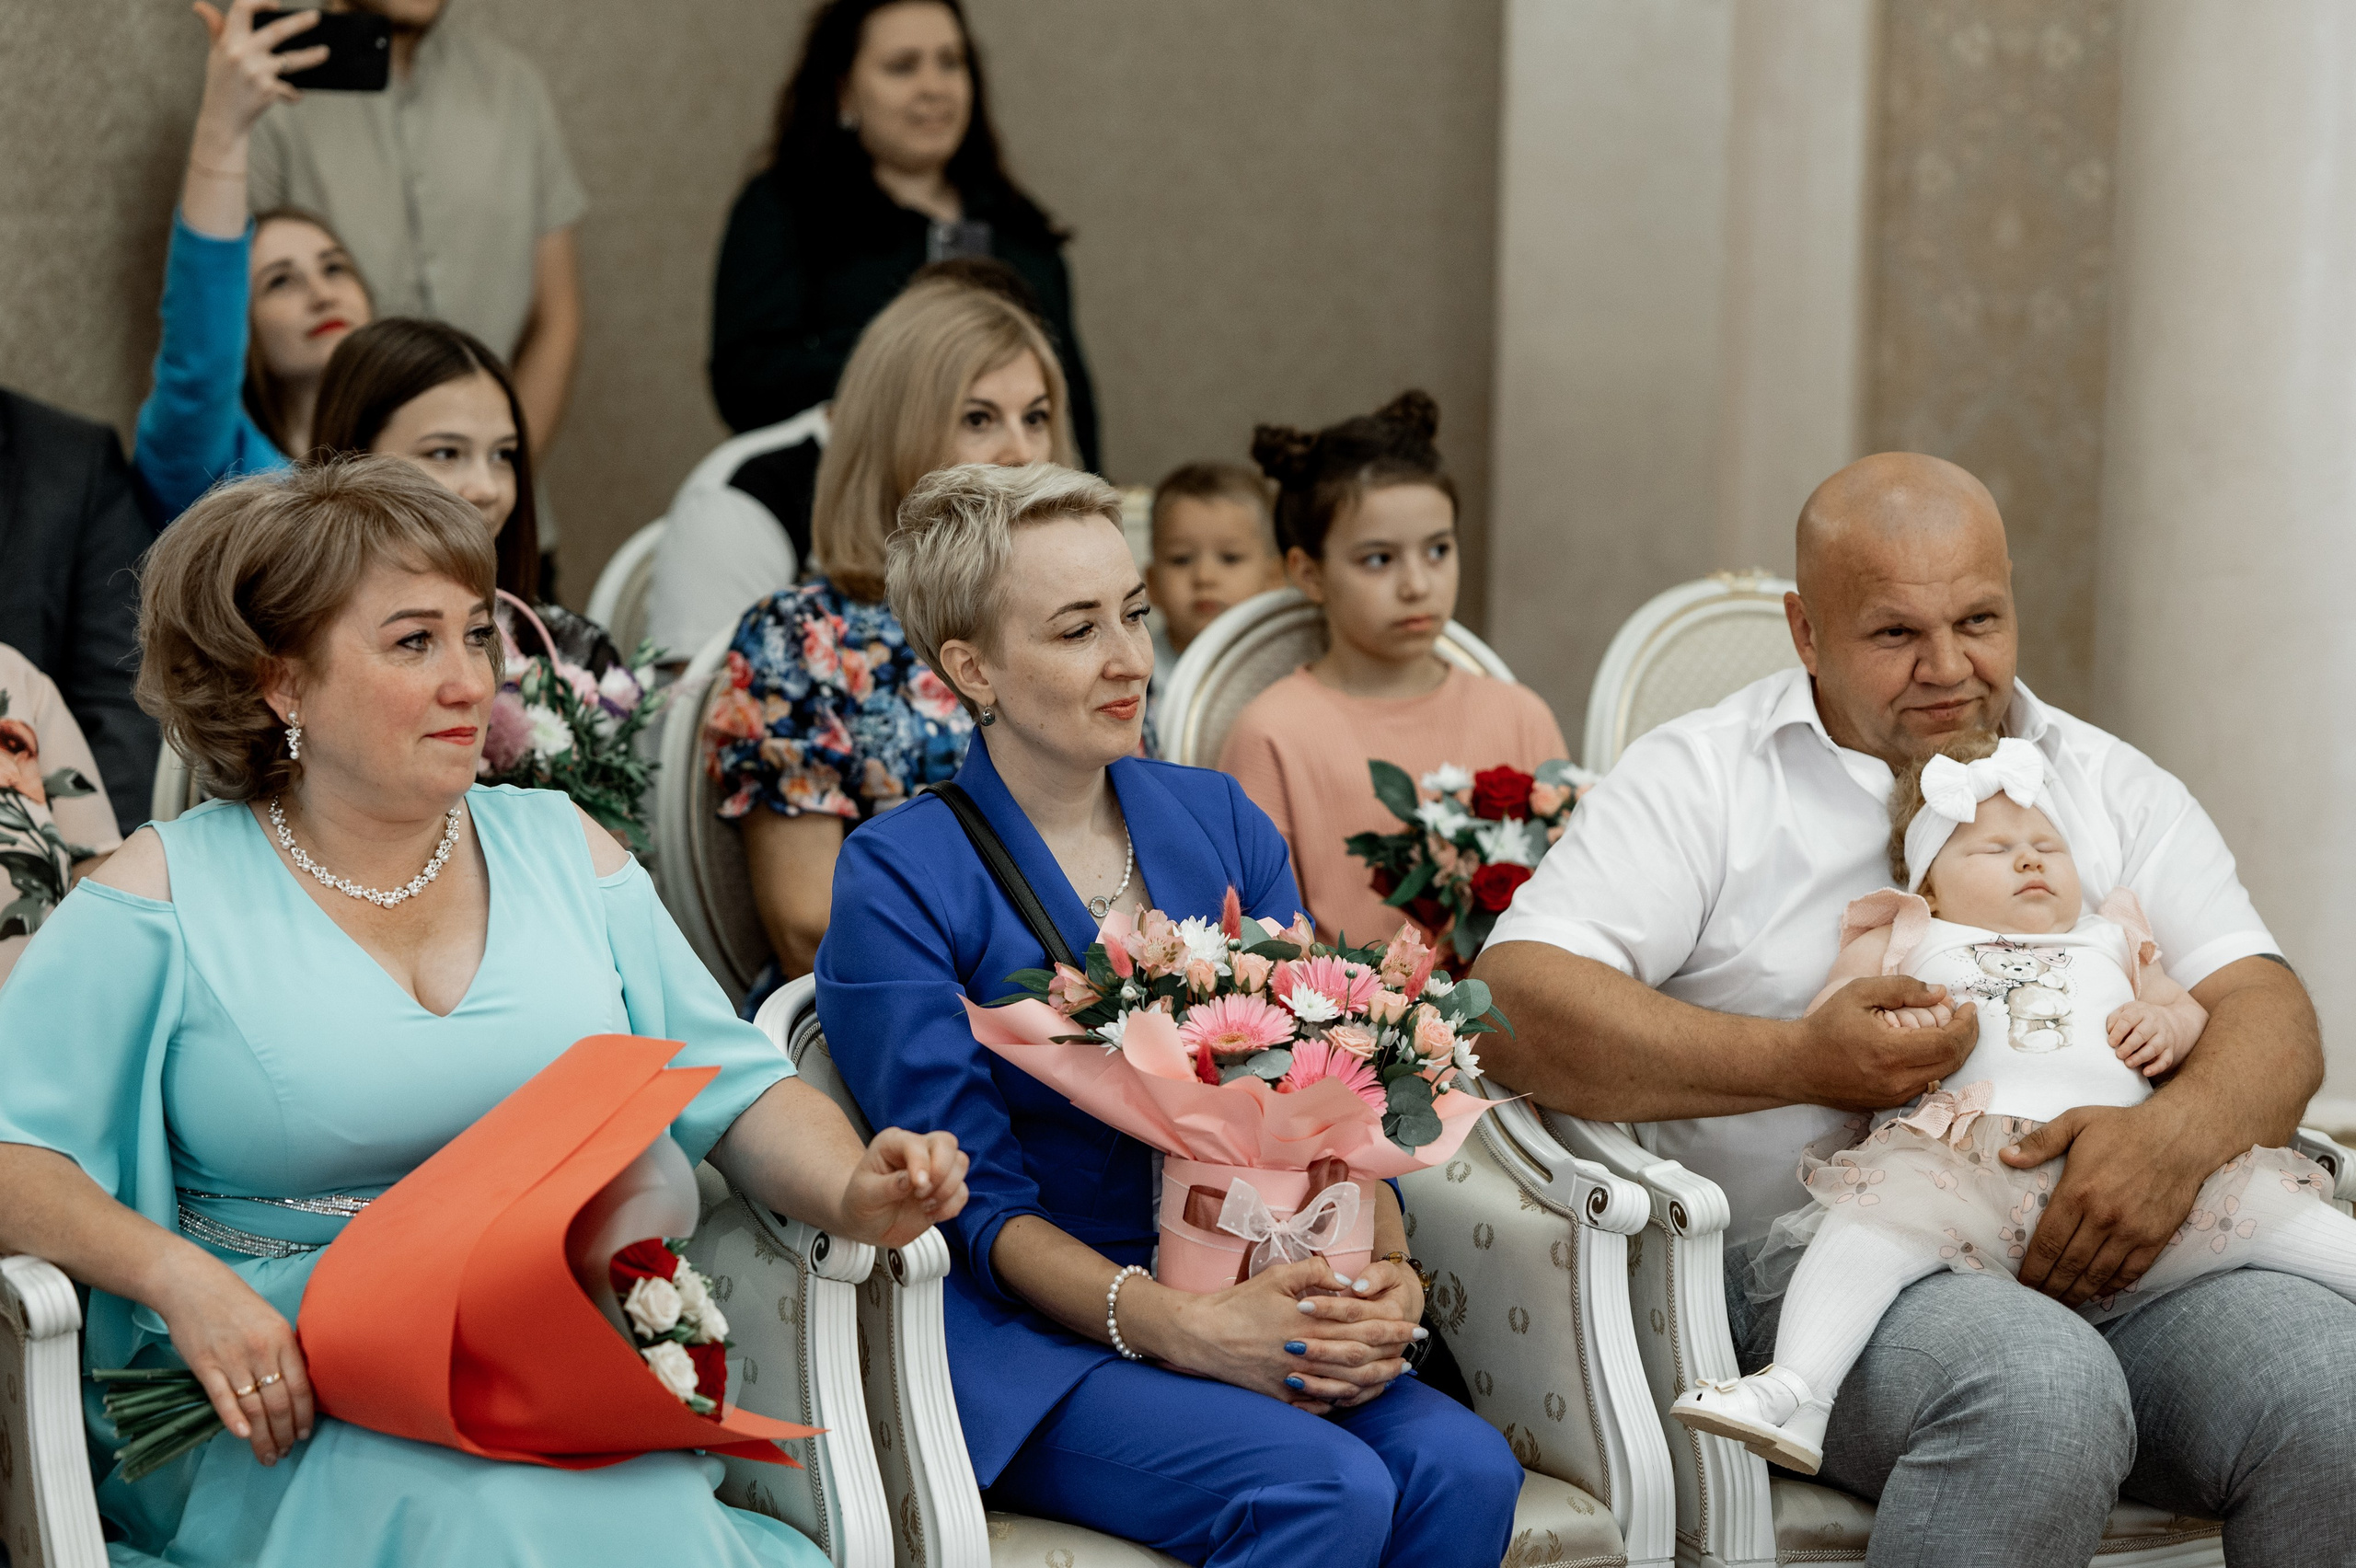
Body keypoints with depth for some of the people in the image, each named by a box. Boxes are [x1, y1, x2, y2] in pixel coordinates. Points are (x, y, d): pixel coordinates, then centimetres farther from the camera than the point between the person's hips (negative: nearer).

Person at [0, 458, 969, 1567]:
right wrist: (177, 1277, -23)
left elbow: (738, 1093, 13)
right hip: (281, 1405, -3)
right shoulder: (169, 890, 2)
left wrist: (856, 1195, -8)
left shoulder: (564, 852, 14)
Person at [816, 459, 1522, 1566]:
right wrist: (1184, 1329, -23)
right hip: (1031, 1346, -5)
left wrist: (1386, 1274, -11)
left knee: (1464, 1468, -24)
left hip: (1251, 1304, 5)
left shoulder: (1218, 821, 13)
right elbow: (978, 1205, -9)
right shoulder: (898, 879, -4)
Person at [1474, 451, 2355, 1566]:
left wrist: (2180, 1135, -16)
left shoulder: (2113, 791, 19)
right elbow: (1511, 1003, -6)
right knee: (2039, 1388, -36)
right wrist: (1800, 1062, -16)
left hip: (2102, 1261, 4)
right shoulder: (1702, 781, 7)